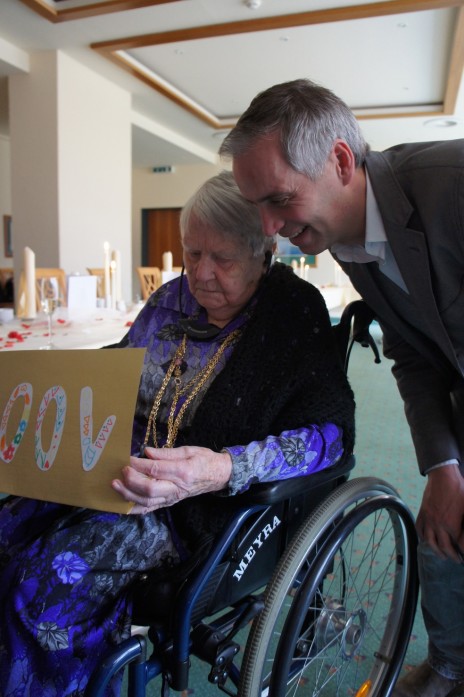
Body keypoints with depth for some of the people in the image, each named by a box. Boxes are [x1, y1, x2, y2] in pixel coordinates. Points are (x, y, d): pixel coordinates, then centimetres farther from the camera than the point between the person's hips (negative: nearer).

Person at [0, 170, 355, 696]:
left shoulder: (294, 314, -7)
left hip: (206, 503, -5)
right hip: (122, 475, 6)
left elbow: (331, 430, -16)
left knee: (51, 579, -23)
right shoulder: (172, 300, 10)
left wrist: (224, 469, -30)